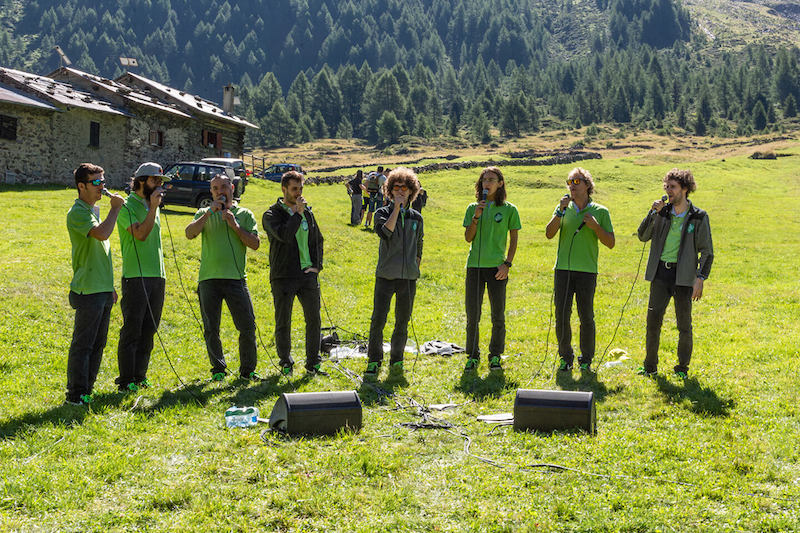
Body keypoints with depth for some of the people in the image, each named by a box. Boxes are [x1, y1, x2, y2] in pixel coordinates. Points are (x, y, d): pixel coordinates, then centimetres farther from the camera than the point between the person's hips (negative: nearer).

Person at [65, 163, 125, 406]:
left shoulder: (95, 210, 17)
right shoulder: (78, 212, -12)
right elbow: (102, 233, -30)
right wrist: (115, 208, -17)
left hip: (103, 289, 9)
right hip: (88, 290, -9)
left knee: (98, 343, 12)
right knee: (82, 344, -3)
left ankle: (87, 390, 21)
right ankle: (75, 394, 4)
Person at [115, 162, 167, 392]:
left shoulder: (152, 206, 18)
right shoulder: (127, 206, -6)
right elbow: (140, 234, -20)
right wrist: (153, 208, -20)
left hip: (157, 276, 7)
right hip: (136, 276, -7)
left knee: (148, 330, 9)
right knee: (132, 330, -5)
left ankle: (140, 376, 16)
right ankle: (126, 380, 1)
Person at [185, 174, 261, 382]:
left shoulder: (245, 215, 11)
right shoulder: (204, 213, 12)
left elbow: (255, 244, 1)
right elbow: (189, 234, -6)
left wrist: (235, 225, -8)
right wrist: (210, 212, -10)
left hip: (236, 278, -1)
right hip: (209, 279, 1)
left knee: (248, 327, -3)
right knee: (211, 329, 4)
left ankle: (247, 370, 11)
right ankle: (218, 370, 18)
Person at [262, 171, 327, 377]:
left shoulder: (308, 212, 12)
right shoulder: (272, 215, -5)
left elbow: (318, 240, 20)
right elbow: (284, 235, -24)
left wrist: (317, 265, 8)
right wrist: (297, 213, -17)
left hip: (308, 275, 4)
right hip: (283, 277, -4)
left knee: (314, 320, 5)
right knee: (283, 323, 4)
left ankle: (313, 363, 17)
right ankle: (285, 363, 20)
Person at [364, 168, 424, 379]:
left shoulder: (416, 217, 11)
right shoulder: (383, 213, 1)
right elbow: (384, 232, -20)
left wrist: (415, 268, 13)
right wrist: (396, 208, -18)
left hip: (409, 277, 3)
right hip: (385, 276, -3)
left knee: (403, 322, 8)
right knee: (378, 319, -7)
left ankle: (396, 359, 21)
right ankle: (374, 361, 5)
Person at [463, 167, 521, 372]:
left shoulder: (509, 209, 3)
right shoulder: (473, 208, 8)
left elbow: (513, 240, 5)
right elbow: (468, 238, 3)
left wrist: (507, 264, -5)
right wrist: (476, 217, -10)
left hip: (497, 267, -2)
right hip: (475, 265, 2)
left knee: (498, 316, 3)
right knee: (472, 315, 4)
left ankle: (495, 355, 17)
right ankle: (472, 355, 17)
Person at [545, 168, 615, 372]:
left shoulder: (600, 212, 5)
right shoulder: (563, 208, 9)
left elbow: (610, 243, 3)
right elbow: (549, 234, -3)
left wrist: (595, 227, -11)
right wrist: (560, 211, -13)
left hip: (587, 271, -2)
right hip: (563, 269, 2)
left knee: (586, 317, 1)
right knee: (561, 315, 1)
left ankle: (586, 359, 15)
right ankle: (565, 357, 16)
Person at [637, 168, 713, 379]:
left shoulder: (698, 217, -2)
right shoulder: (663, 213, 7)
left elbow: (707, 252, -1)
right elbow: (643, 237, 3)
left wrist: (700, 278, -11)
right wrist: (653, 213, -8)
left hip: (683, 275, -3)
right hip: (660, 273, 3)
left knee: (684, 325, 4)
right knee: (653, 320, 1)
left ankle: (682, 368, 18)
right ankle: (650, 366, 13)